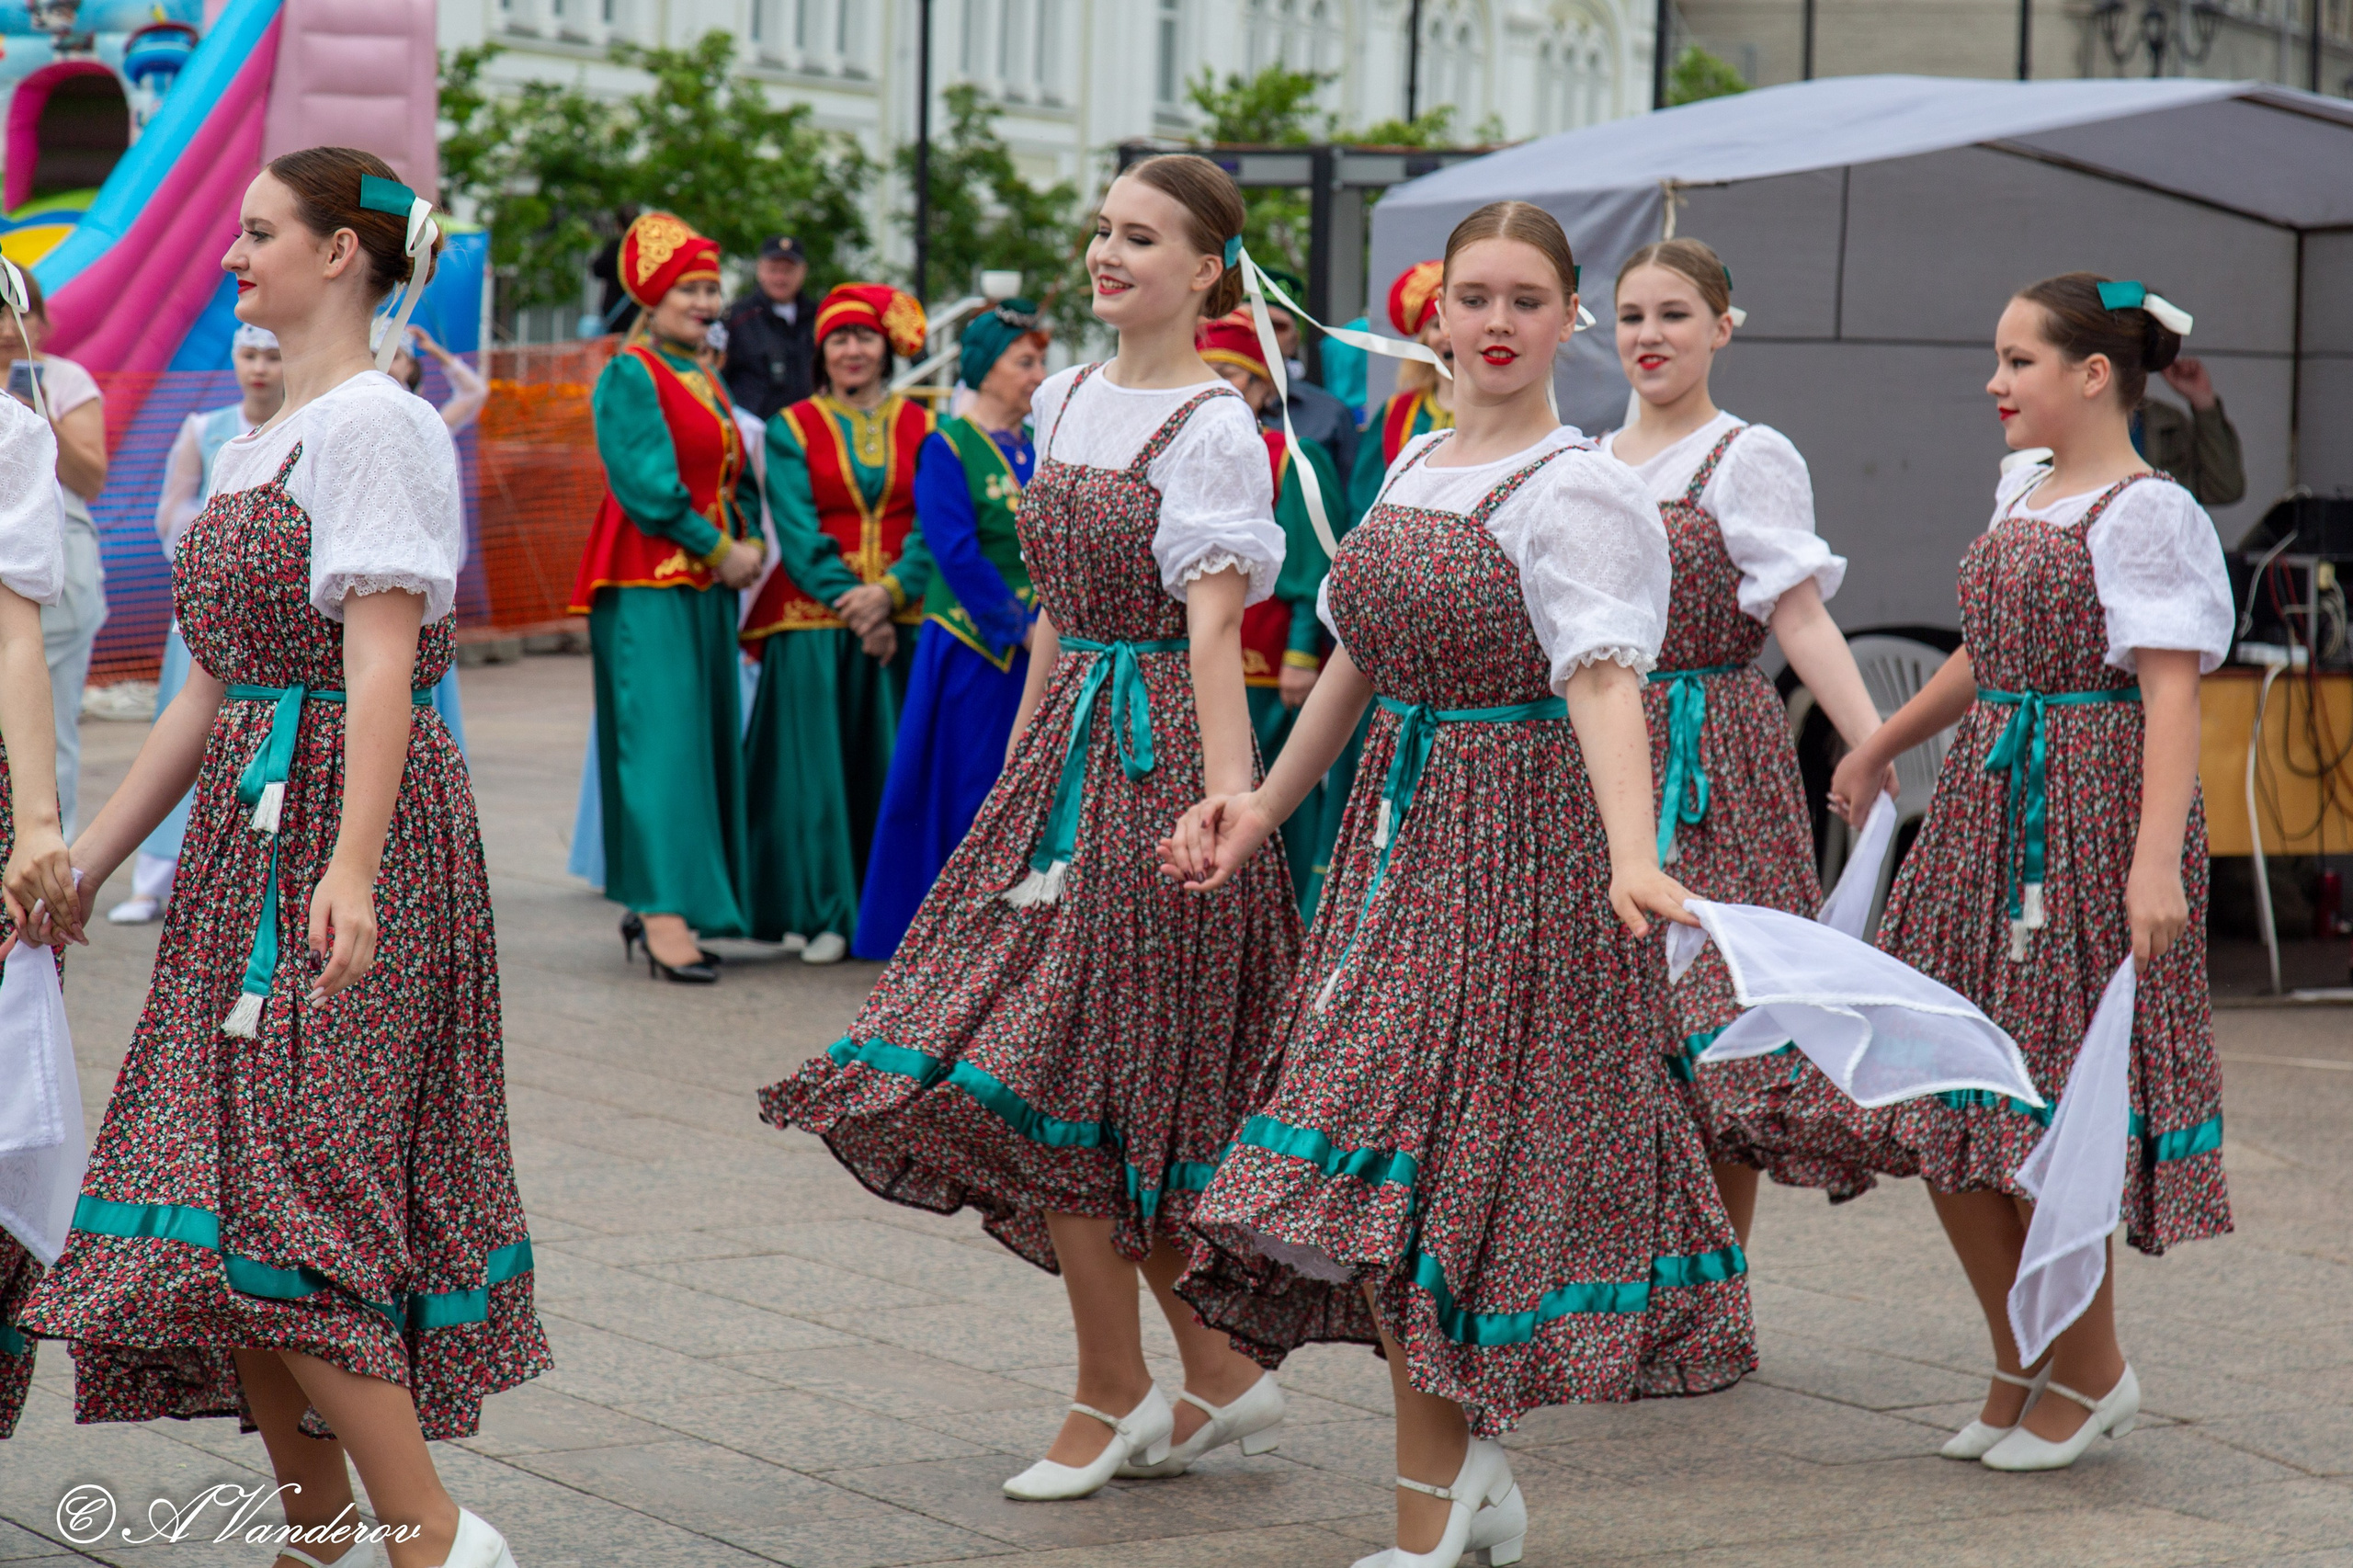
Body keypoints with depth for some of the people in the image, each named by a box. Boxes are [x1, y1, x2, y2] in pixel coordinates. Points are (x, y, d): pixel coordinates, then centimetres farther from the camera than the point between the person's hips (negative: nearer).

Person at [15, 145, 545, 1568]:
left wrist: (351, 868, -27)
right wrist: (84, 860, 19)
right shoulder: (255, 446, 18)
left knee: (276, 1190, -14)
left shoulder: (375, 424, -9)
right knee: (233, 1207, 7)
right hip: (248, 833, 9)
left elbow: (380, 664, -18)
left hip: (347, 816, -9)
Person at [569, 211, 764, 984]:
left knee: (704, 740, 7)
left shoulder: (707, 381, 18)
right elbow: (648, 485, -15)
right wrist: (720, 551, -12)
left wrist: (748, 543, 4)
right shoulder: (629, 375, -7)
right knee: (661, 737, -13)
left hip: (707, 586, 8)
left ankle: (647, 905, 12)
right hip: (649, 583, -8)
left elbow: (733, 475, 23)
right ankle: (664, 916, -17)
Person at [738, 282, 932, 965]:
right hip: (813, 619, -2)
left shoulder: (921, 428, 10)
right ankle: (817, 914, -1)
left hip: (900, 618, 2)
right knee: (814, 761, -5)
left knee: (890, 761, 1)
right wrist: (850, 602, -14)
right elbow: (798, 532, -3)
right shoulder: (792, 430, 6)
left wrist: (890, 592, -14)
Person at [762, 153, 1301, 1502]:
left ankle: (1114, 1396, 9)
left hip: (1156, 754, -8)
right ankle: (1225, 1377, 18)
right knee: (1112, 1094, 8)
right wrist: (1020, 764, 19)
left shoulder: (1214, 429, -11)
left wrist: (1231, 804, -30)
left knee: (1051, 1076, -5)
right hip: (1065, 742, 8)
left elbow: (1213, 634, -21)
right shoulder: (1069, 399, 12)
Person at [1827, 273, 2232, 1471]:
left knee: (2045, 1112, -6)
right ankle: (2022, 1367, 20)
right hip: (1984, 800, 9)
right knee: (1938, 1103, 8)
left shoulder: (2142, 513, -11)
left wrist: (2156, 857, -29)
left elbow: (2171, 696, -19)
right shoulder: (2022, 496, 14)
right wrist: (1879, 748, 37)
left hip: (2091, 816, -9)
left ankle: (2092, 1374, 11)